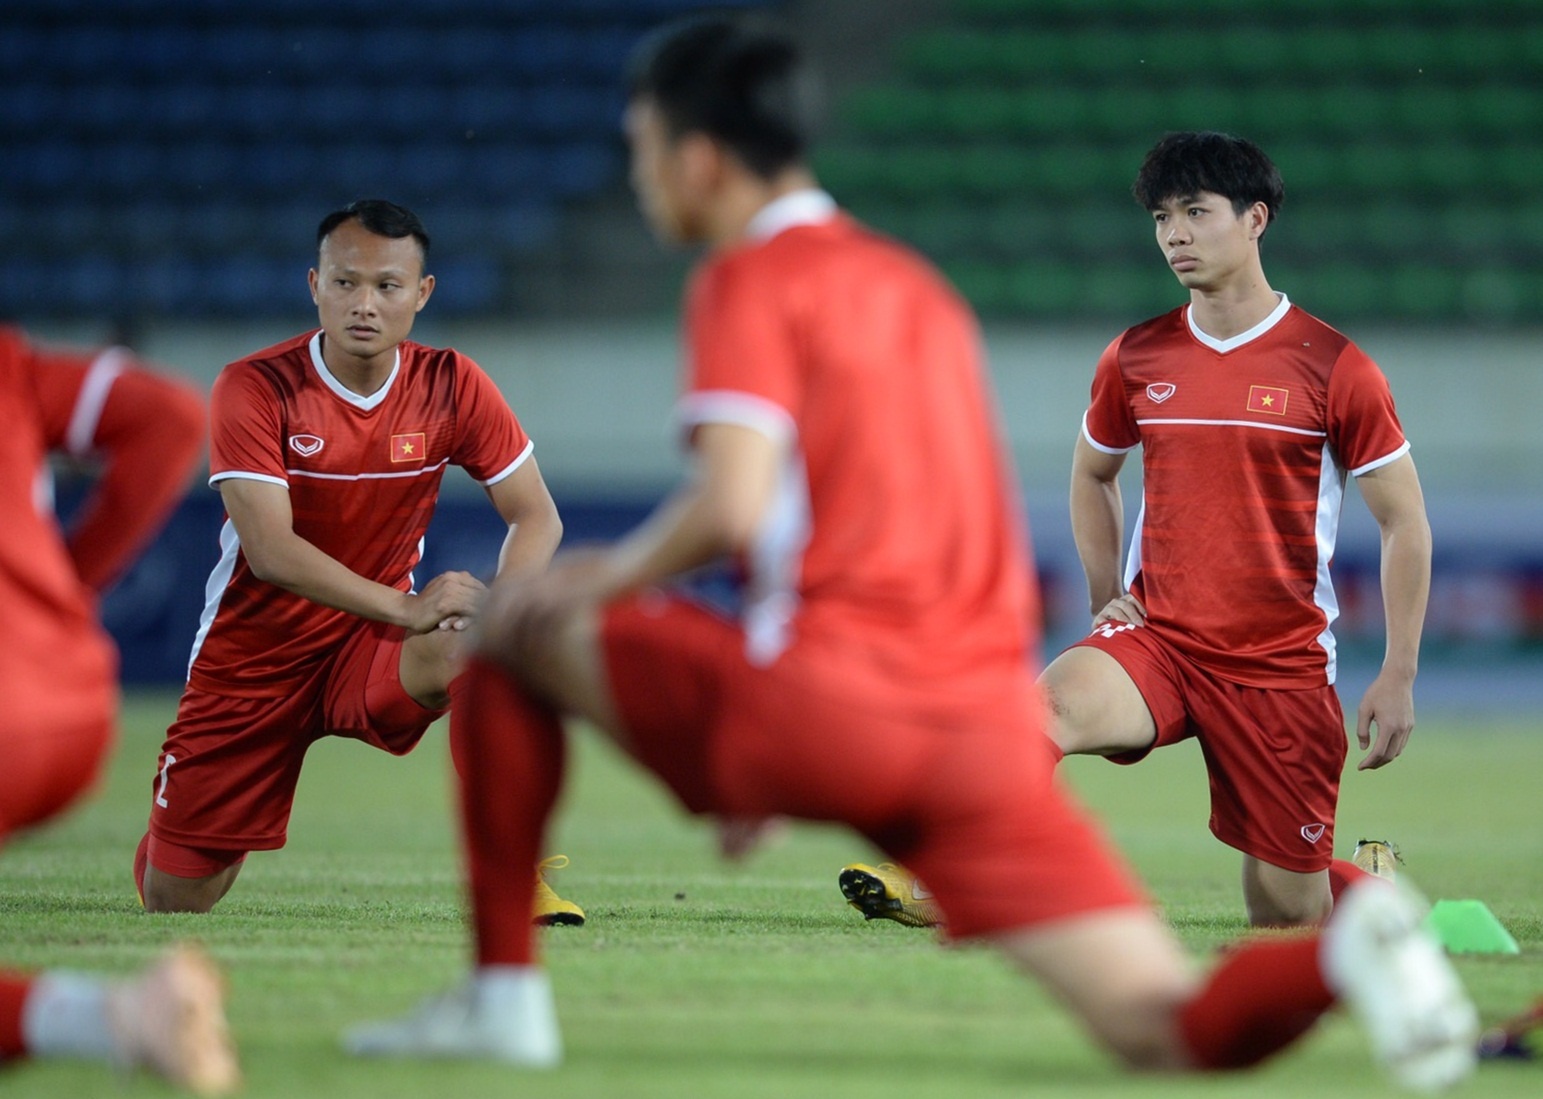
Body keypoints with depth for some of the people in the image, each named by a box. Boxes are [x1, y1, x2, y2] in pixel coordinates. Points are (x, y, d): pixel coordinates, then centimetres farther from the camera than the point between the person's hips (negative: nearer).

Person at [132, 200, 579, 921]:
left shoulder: (452, 386, -7)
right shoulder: (253, 389, -17)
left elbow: (537, 517, -4)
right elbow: (268, 550, -26)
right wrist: (405, 605, -38)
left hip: (372, 646, 1)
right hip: (252, 659, -1)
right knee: (177, 903, 1)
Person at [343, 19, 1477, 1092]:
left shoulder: (748, 279, 1)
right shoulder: (915, 286, 25)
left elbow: (735, 505, -15)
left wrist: (611, 573, 4)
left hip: (821, 698, -6)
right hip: (992, 722, 6)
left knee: (511, 626, 17)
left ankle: (504, 993, 13)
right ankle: (1346, 949, -33)